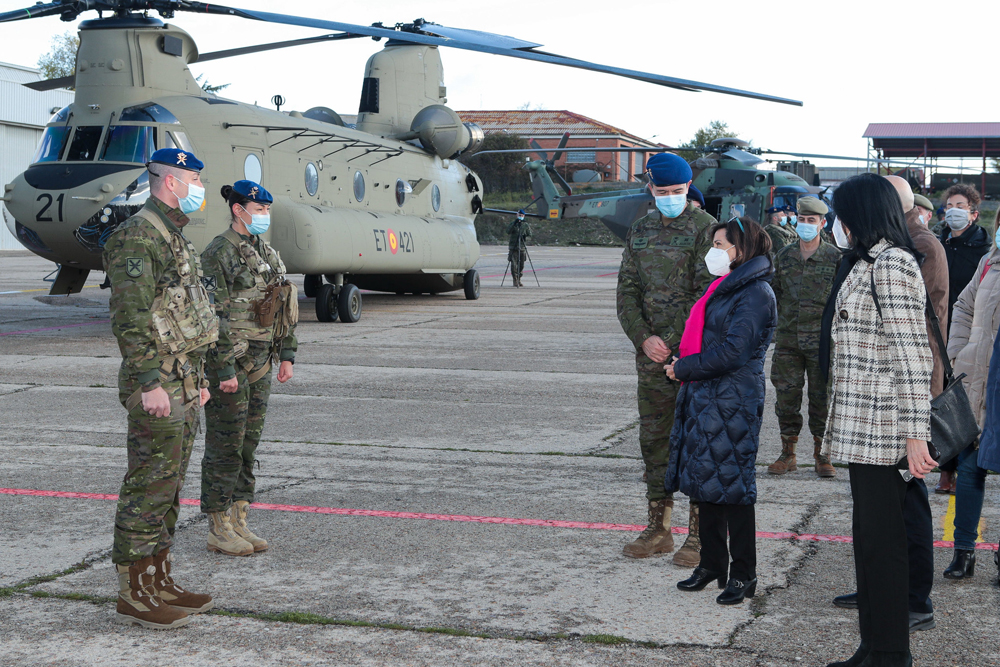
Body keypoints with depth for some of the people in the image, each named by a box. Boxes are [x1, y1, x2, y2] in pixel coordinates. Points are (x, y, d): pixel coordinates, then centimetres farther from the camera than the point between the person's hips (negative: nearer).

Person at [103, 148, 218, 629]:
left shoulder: (174, 237, 18)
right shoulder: (137, 237, -14)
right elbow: (130, 318, -21)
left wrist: (198, 377, 22)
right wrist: (150, 383, -25)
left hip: (183, 381, 10)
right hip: (157, 383, -10)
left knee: (169, 485, 13)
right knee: (149, 486, -6)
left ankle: (158, 581, 21)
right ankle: (133, 594, 1)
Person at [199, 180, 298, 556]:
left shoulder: (267, 253, 14)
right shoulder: (219, 254, -12)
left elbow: (285, 308, 19)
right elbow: (213, 317, -17)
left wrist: (286, 355, 13)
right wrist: (224, 370, -20)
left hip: (260, 365, 8)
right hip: (229, 365, -8)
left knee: (248, 445, 12)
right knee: (225, 447, -1)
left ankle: (238, 521, 21)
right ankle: (218, 529, 7)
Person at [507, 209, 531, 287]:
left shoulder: (525, 225, 10)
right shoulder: (512, 223, 3)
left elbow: (530, 233, 10)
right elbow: (508, 231, -13)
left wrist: (525, 235, -12)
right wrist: (514, 224, -24)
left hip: (522, 248, 3)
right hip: (513, 247, -3)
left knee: (521, 265, 5)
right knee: (514, 264, -10)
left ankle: (519, 281, 17)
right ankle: (515, 281, -6)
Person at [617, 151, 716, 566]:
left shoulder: (706, 229, -5)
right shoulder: (640, 230, 12)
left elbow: (708, 293, -11)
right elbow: (627, 291, 10)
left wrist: (674, 345, -16)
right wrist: (644, 337, -6)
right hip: (650, 352, 6)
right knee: (653, 438, 10)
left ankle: (700, 533, 6)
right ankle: (659, 529, 20)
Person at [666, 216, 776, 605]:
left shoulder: (755, 293, -13)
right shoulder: (723, 286, 16)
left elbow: (732, 351, -20)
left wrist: (684, 368, -12)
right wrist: (684, 366, 6)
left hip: (733, 401, -9)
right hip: (704, 396, 9)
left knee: (731, 484, -3)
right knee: (706, 482, 13)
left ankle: (743, 575, 7)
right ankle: (712, 564, 25)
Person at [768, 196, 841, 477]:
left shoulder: (835, 257, 1)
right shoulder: (783, 256, 10)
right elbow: (774, 293, 18)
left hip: (822, 341, -3)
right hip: (787, 339, 3)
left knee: (822, 398, 1)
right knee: (786, 397, 5)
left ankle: (822, 455, 12)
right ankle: (788, 454, 16)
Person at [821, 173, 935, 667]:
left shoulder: (890, 264, -13)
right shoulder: (866, 263, 18)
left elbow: (912, 354, -19)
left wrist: (915, 435, -22)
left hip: (881, 429, -10)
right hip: (862, 427, 10)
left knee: (881, 539, -4)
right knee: (868, 538, 14)